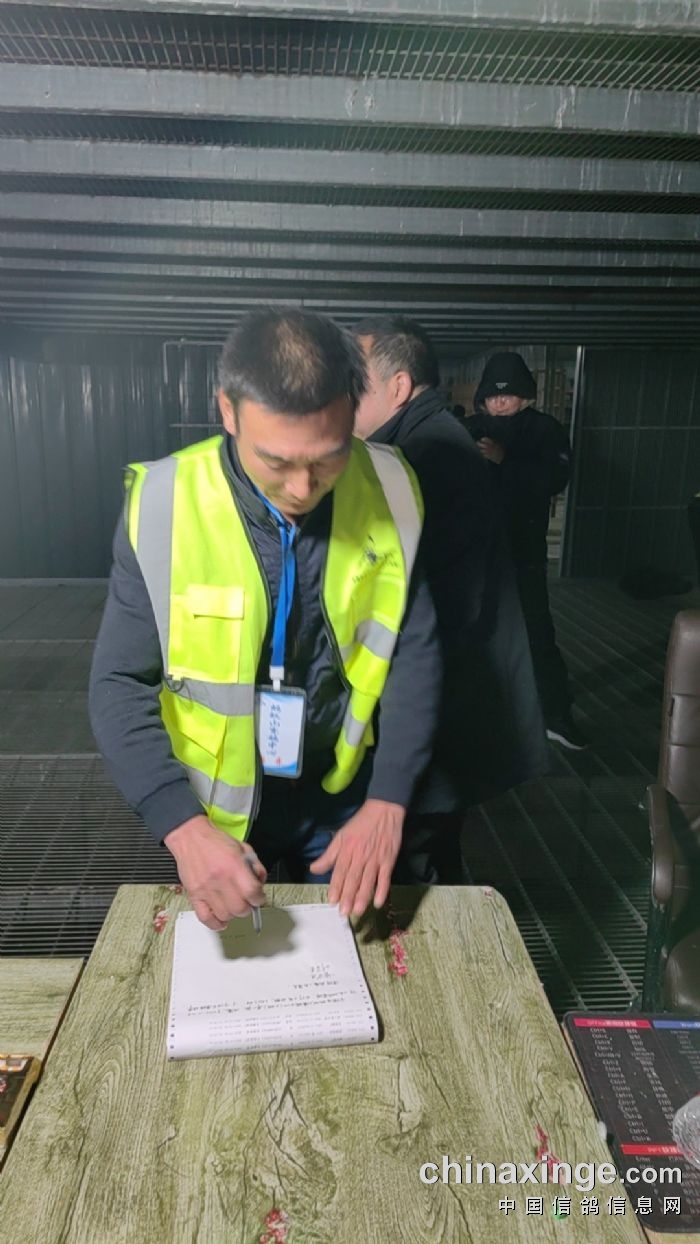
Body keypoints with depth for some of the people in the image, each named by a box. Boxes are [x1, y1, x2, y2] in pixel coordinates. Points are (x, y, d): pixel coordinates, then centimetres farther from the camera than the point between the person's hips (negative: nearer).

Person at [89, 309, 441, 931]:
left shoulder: (389, 494, -14)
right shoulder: (164, 504, -20)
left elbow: (415, 655, -9)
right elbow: (121, 684, -17)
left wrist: (387, 803, -16)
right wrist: (185, 829, -28)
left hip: (344, 795, 2)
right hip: (213, 805, -1)